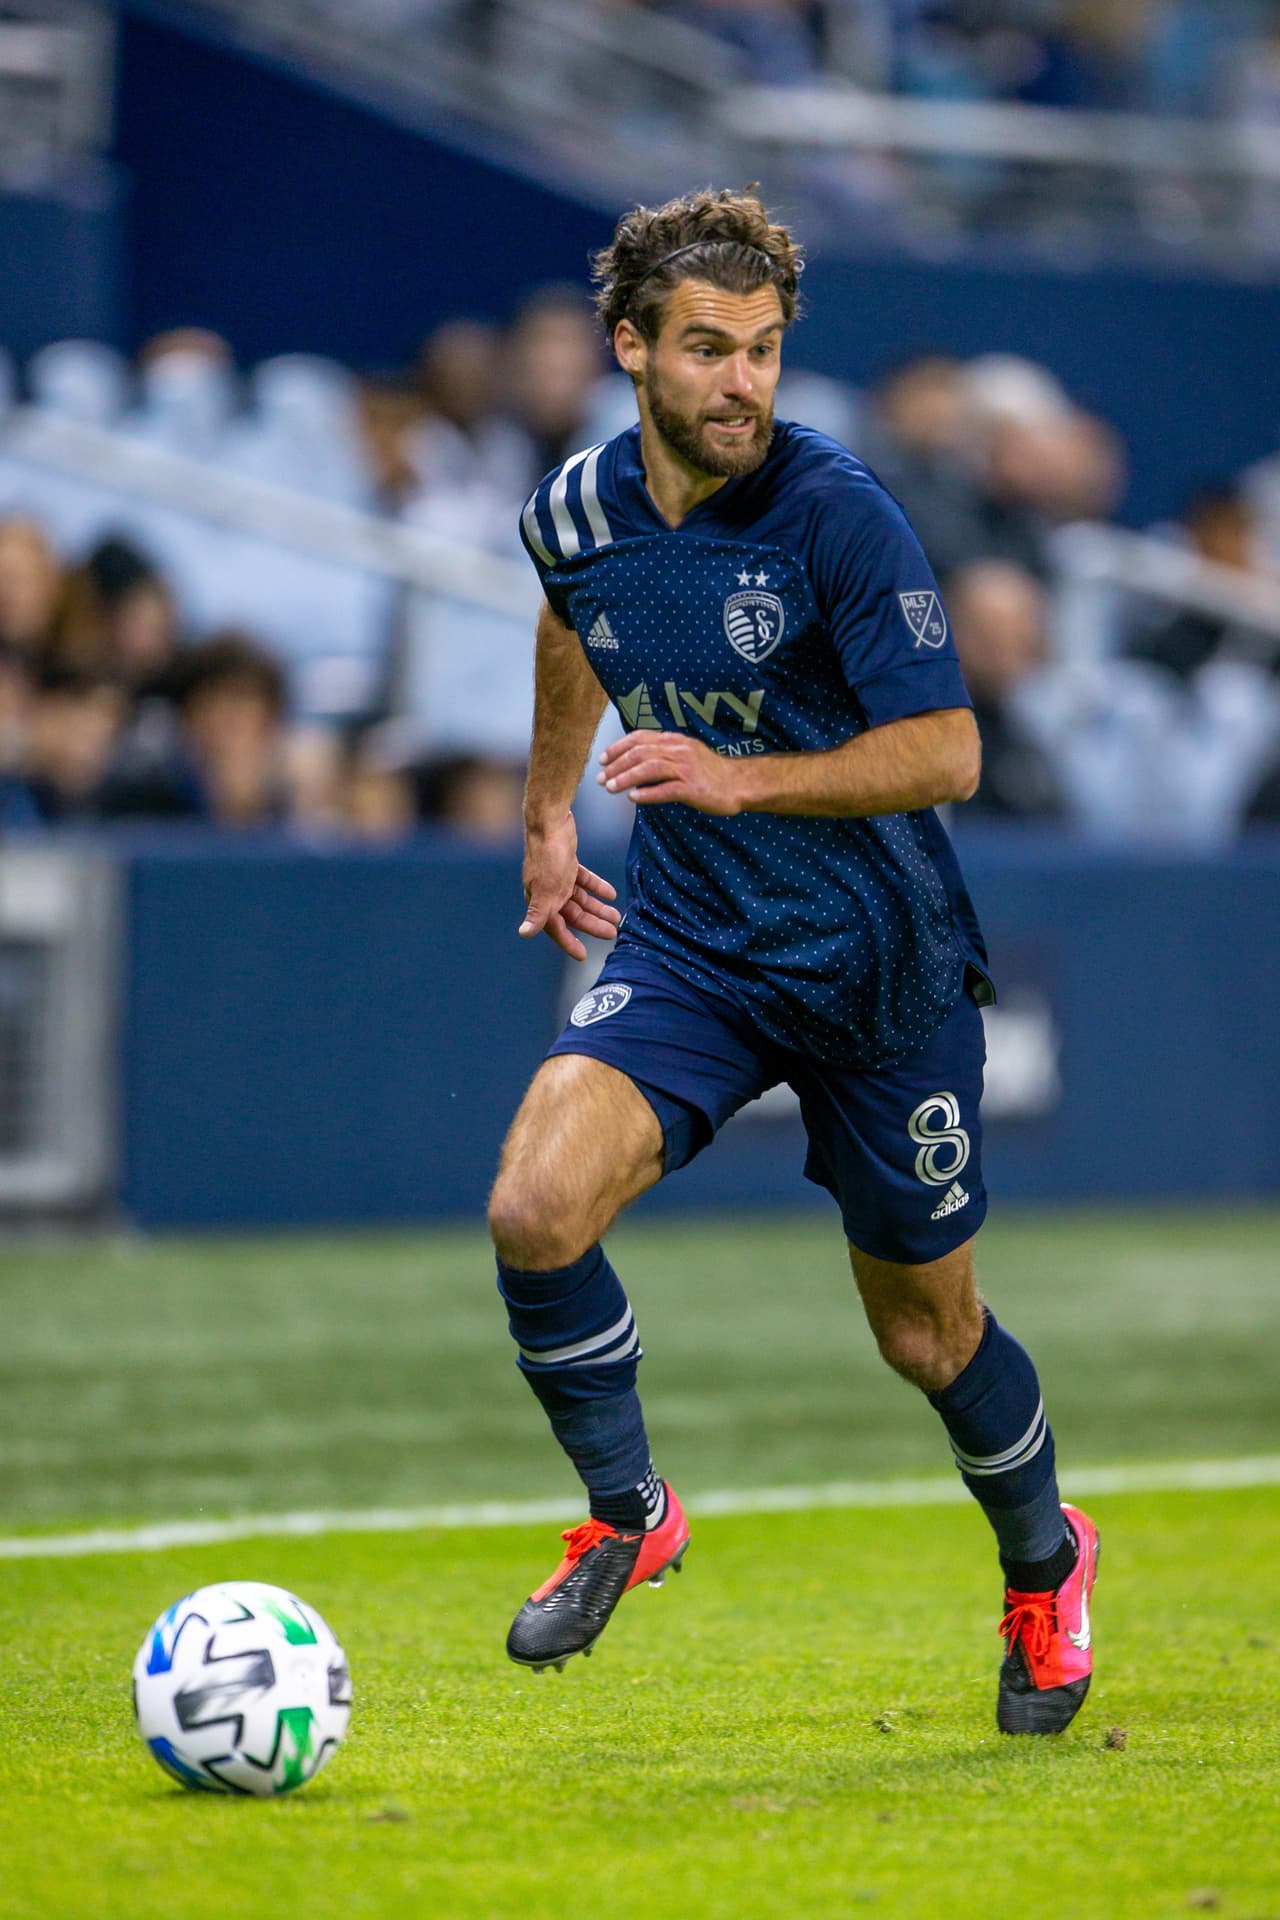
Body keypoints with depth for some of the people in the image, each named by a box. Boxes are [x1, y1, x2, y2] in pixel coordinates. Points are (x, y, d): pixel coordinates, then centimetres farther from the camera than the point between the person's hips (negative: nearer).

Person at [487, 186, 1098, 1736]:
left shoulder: (837, 513, -19)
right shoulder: (578, 509, -3)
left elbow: (944, 753, -21)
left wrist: (737, 779, -32)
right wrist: (548, 809, 28)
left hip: (878, 964, -3)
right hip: (687, 948, 3)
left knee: (926, 1329, 9)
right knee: (536, 1207, -22)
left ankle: (1043, 1560, 40)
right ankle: (626, 1513, 3)